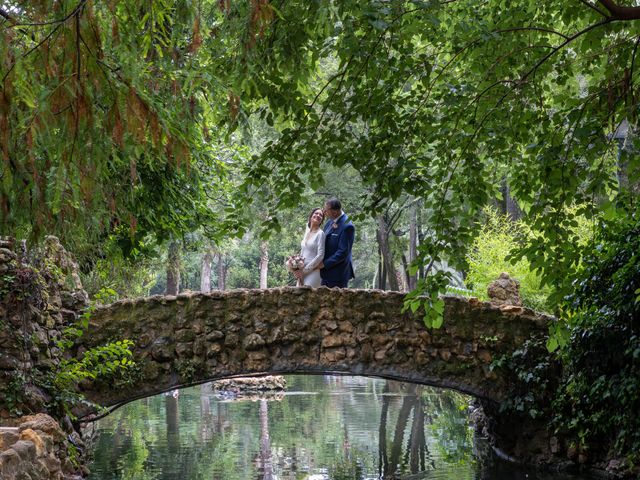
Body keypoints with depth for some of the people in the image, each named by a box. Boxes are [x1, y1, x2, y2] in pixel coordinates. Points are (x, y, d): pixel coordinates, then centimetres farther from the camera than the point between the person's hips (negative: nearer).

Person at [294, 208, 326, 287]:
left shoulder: (320, 234, -6)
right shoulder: (307, 232, 14)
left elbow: (320, 255, -13)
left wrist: (304, 270, -12)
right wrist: (298, 270, 4)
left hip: (313, 271, -7)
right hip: (302, 272, 7)